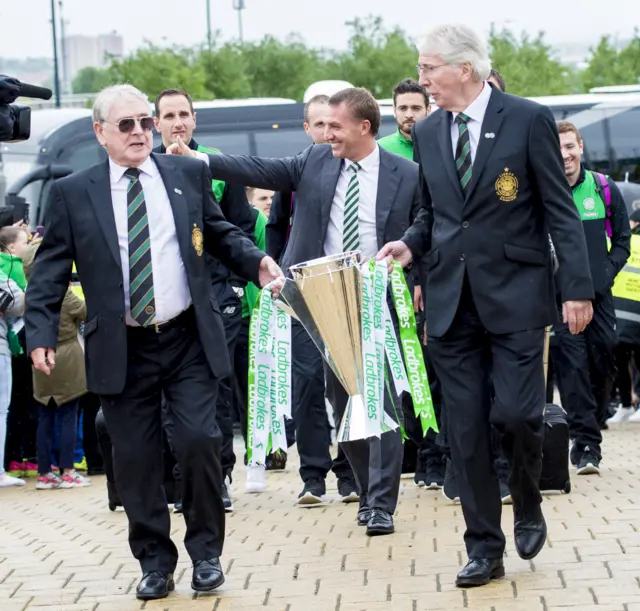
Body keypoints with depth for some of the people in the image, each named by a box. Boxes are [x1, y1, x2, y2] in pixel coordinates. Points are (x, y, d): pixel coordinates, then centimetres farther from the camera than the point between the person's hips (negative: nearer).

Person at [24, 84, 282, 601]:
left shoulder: (189, 175, 6)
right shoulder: (73, 194, 2)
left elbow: (220, 234, 15)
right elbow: (50, 271, 3)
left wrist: (256, 263, -3)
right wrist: (41, 334, -7)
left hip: (189, 341, 0)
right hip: (121, 350, 0)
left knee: (199, 442, -7)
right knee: (135, 458, 3)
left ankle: (206, 553, 11)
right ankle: (155, 562, 17)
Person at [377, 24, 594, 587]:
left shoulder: (528, 120, -6)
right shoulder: (428, 132, 8)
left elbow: (560, 210, -5)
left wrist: (577, 287, -9)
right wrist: (411, 244, -2)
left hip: (514, 294, -4)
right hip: (452, 302, 4)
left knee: (516, 413, -11)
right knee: (466, 429, 3)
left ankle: (528, 508, 18)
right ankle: (484, 548, 11)